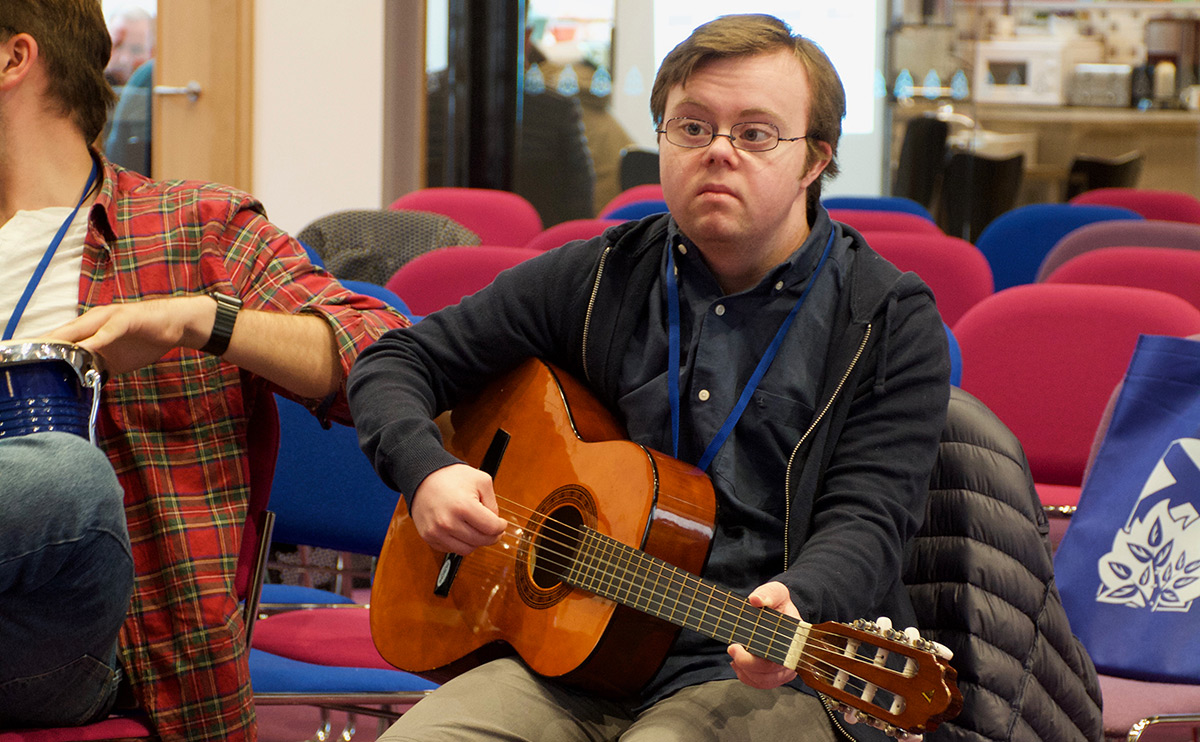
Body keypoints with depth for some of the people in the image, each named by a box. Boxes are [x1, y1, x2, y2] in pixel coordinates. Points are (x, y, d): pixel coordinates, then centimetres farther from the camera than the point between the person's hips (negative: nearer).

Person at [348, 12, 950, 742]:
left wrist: (793, 603, -30)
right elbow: (396, 362, 16)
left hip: (757, 673, -3)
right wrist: (426, 469, -5)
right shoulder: (599, 279, 10)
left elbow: (866, 517, -8)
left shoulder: (891, 322, 1)